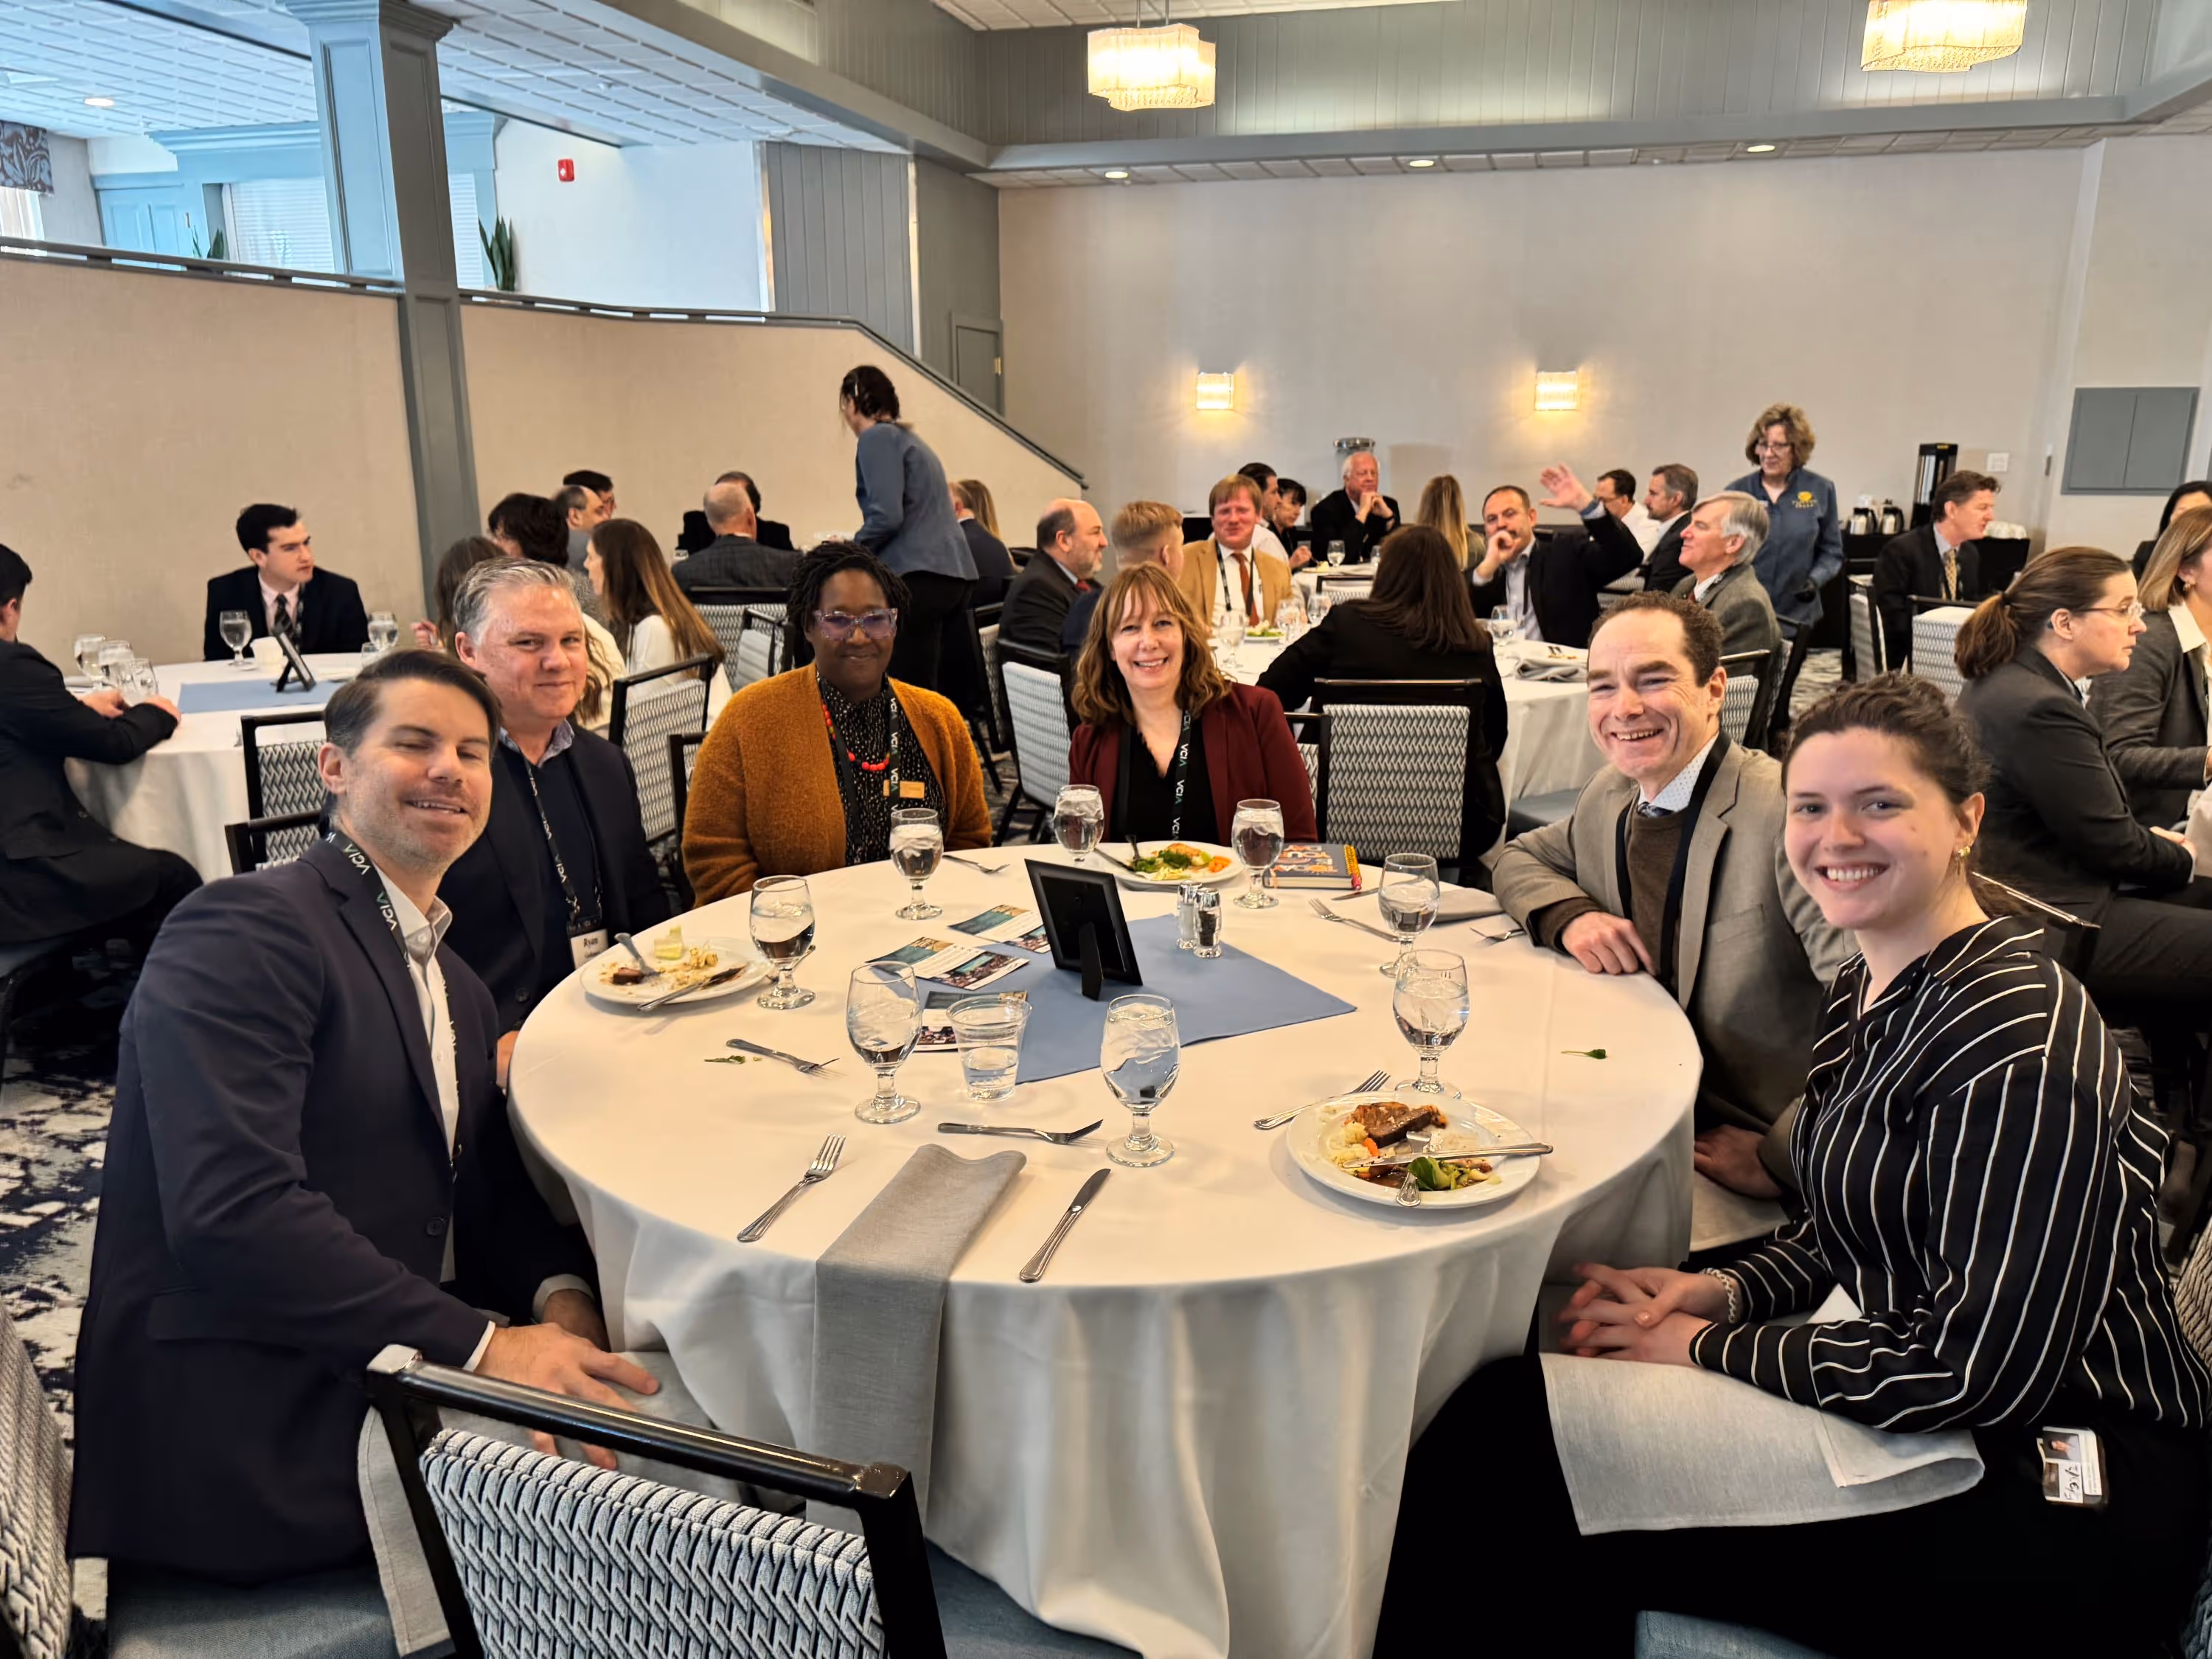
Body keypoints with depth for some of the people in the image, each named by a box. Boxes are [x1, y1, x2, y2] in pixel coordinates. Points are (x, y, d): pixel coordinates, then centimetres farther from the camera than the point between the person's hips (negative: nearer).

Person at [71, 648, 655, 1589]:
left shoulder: (455, 986, 16)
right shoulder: (245, 930, -14)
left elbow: (487, 1185, 13)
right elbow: (230, 1208, -24)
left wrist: (558, 1289, -9)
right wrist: (481, 1344, -26)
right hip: (243, 1432, -8)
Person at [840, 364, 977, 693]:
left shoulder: (876, 437, -3)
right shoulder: (907, 438, 24)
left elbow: (887, 516, -15)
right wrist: (856, 548, 32)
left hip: (917, 577, -9)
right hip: (957, 575, 9)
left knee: (913, 693, -8)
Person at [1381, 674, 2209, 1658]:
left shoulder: (2021, 1050, -22)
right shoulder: (1872, 989, 7)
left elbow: (1979, 1373, -24)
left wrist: (1711, 1347, -15)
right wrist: (1723, 1292, -3)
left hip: (2053, 1502, -8)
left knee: (1512, 1427, -17)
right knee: (1510, 1404, -7)